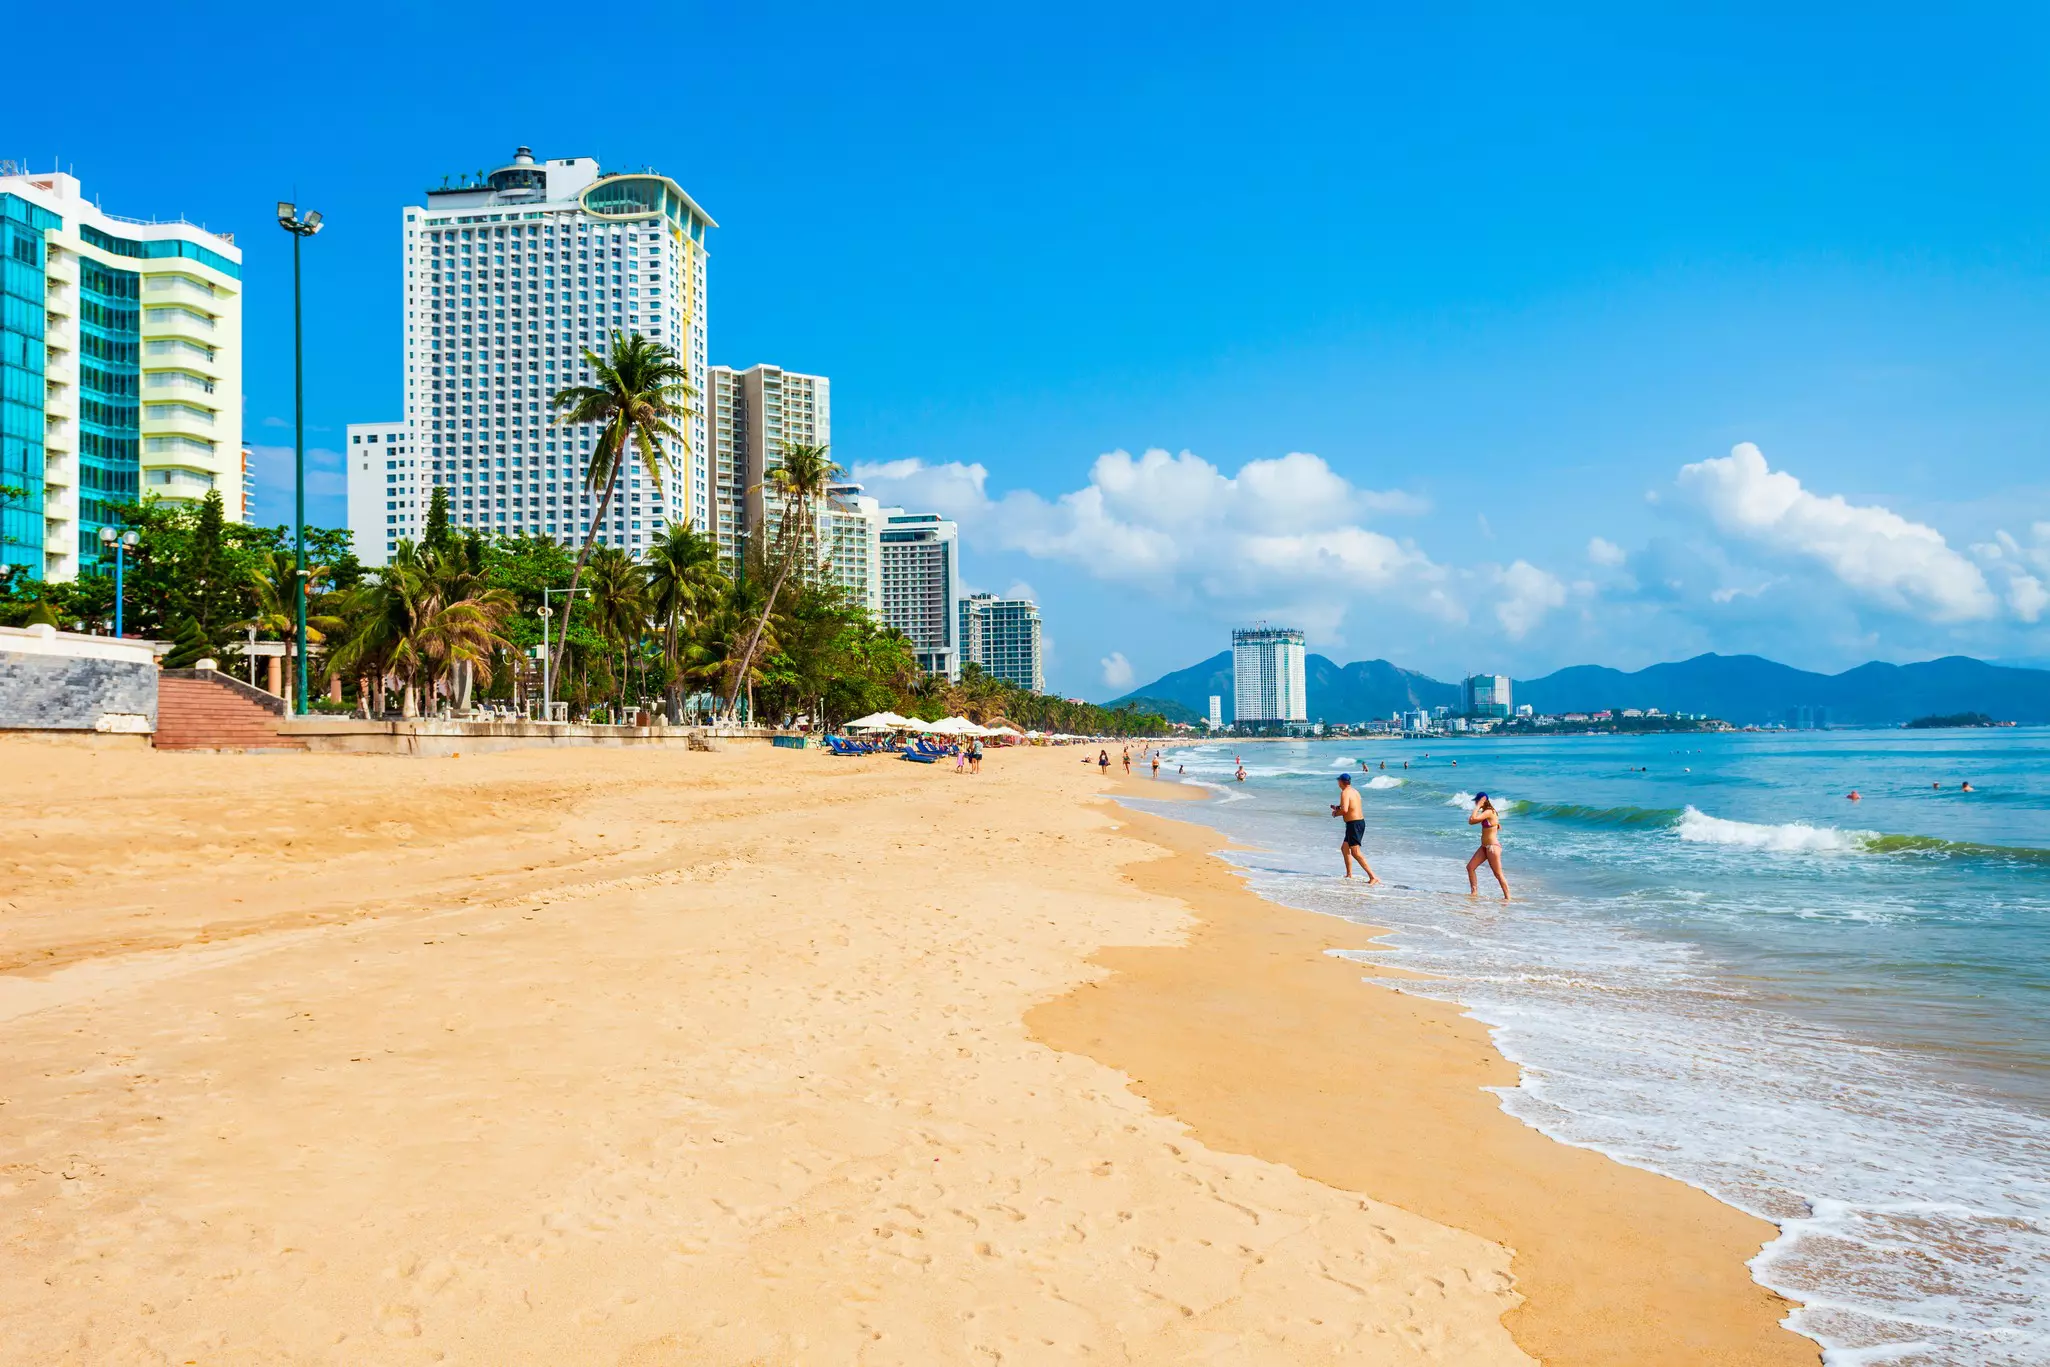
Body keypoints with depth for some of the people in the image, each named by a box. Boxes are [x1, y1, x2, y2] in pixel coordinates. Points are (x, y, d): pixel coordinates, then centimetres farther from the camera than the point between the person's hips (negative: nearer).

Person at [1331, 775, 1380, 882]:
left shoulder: (1345, 793, -13)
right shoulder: (1355, 791, 15)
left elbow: (1344, 810, -25)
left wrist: (1336, 813, -6)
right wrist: (1338, 807, 28)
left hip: (1354, 824, -10)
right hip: (1360, 822, 10)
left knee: (1355, 852, -13)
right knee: (1344, 848, 22)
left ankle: (1373, 877, -21)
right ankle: (1349, 875, 26)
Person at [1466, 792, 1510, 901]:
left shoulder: (1488, 812, -18)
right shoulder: (1486, 812, 11)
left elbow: (1472, 820, -27)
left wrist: (1478, 806, -20)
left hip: (1492, 846, -10)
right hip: (1485, 846, 10)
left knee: (1498, 874, -3)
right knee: (1470, 867, 4)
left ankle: (1507, 897, 4)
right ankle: (1474, 892, 7)